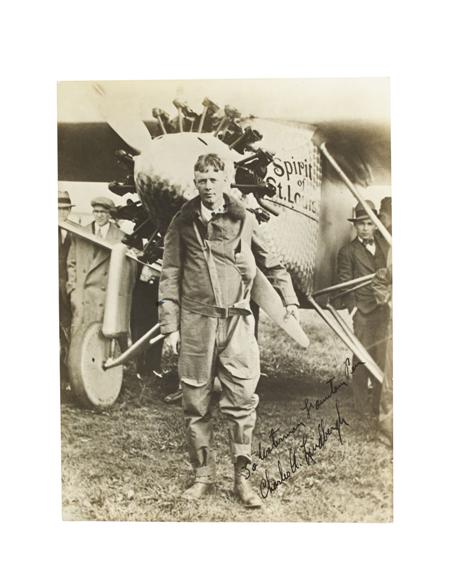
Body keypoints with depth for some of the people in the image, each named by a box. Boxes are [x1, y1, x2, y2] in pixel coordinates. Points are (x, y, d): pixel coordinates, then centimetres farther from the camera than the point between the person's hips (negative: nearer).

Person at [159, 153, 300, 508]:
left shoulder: (244, 220, 8)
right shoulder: (183, 223, 7)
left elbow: (271, 263, 19)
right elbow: (170, 276, 6)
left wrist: (290, 299, 11)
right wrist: (170, 326, 0)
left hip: (237, 321, 0)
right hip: (195, 322, 0)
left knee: (242, 400, -1)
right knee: (196, 404, 6)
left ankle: (242, 479, 11)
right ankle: (204, 477, 20)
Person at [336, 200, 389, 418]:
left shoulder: (384, 248, 16)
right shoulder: (347, 251, 1)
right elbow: (345, 284, -3)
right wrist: (353, 309, -11)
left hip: (384, 312, 5)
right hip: (363, 312, -4)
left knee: (383, 359, 6)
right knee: (362, 359, 1)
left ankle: (379, 404, 17)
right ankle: (361, 405, 12)